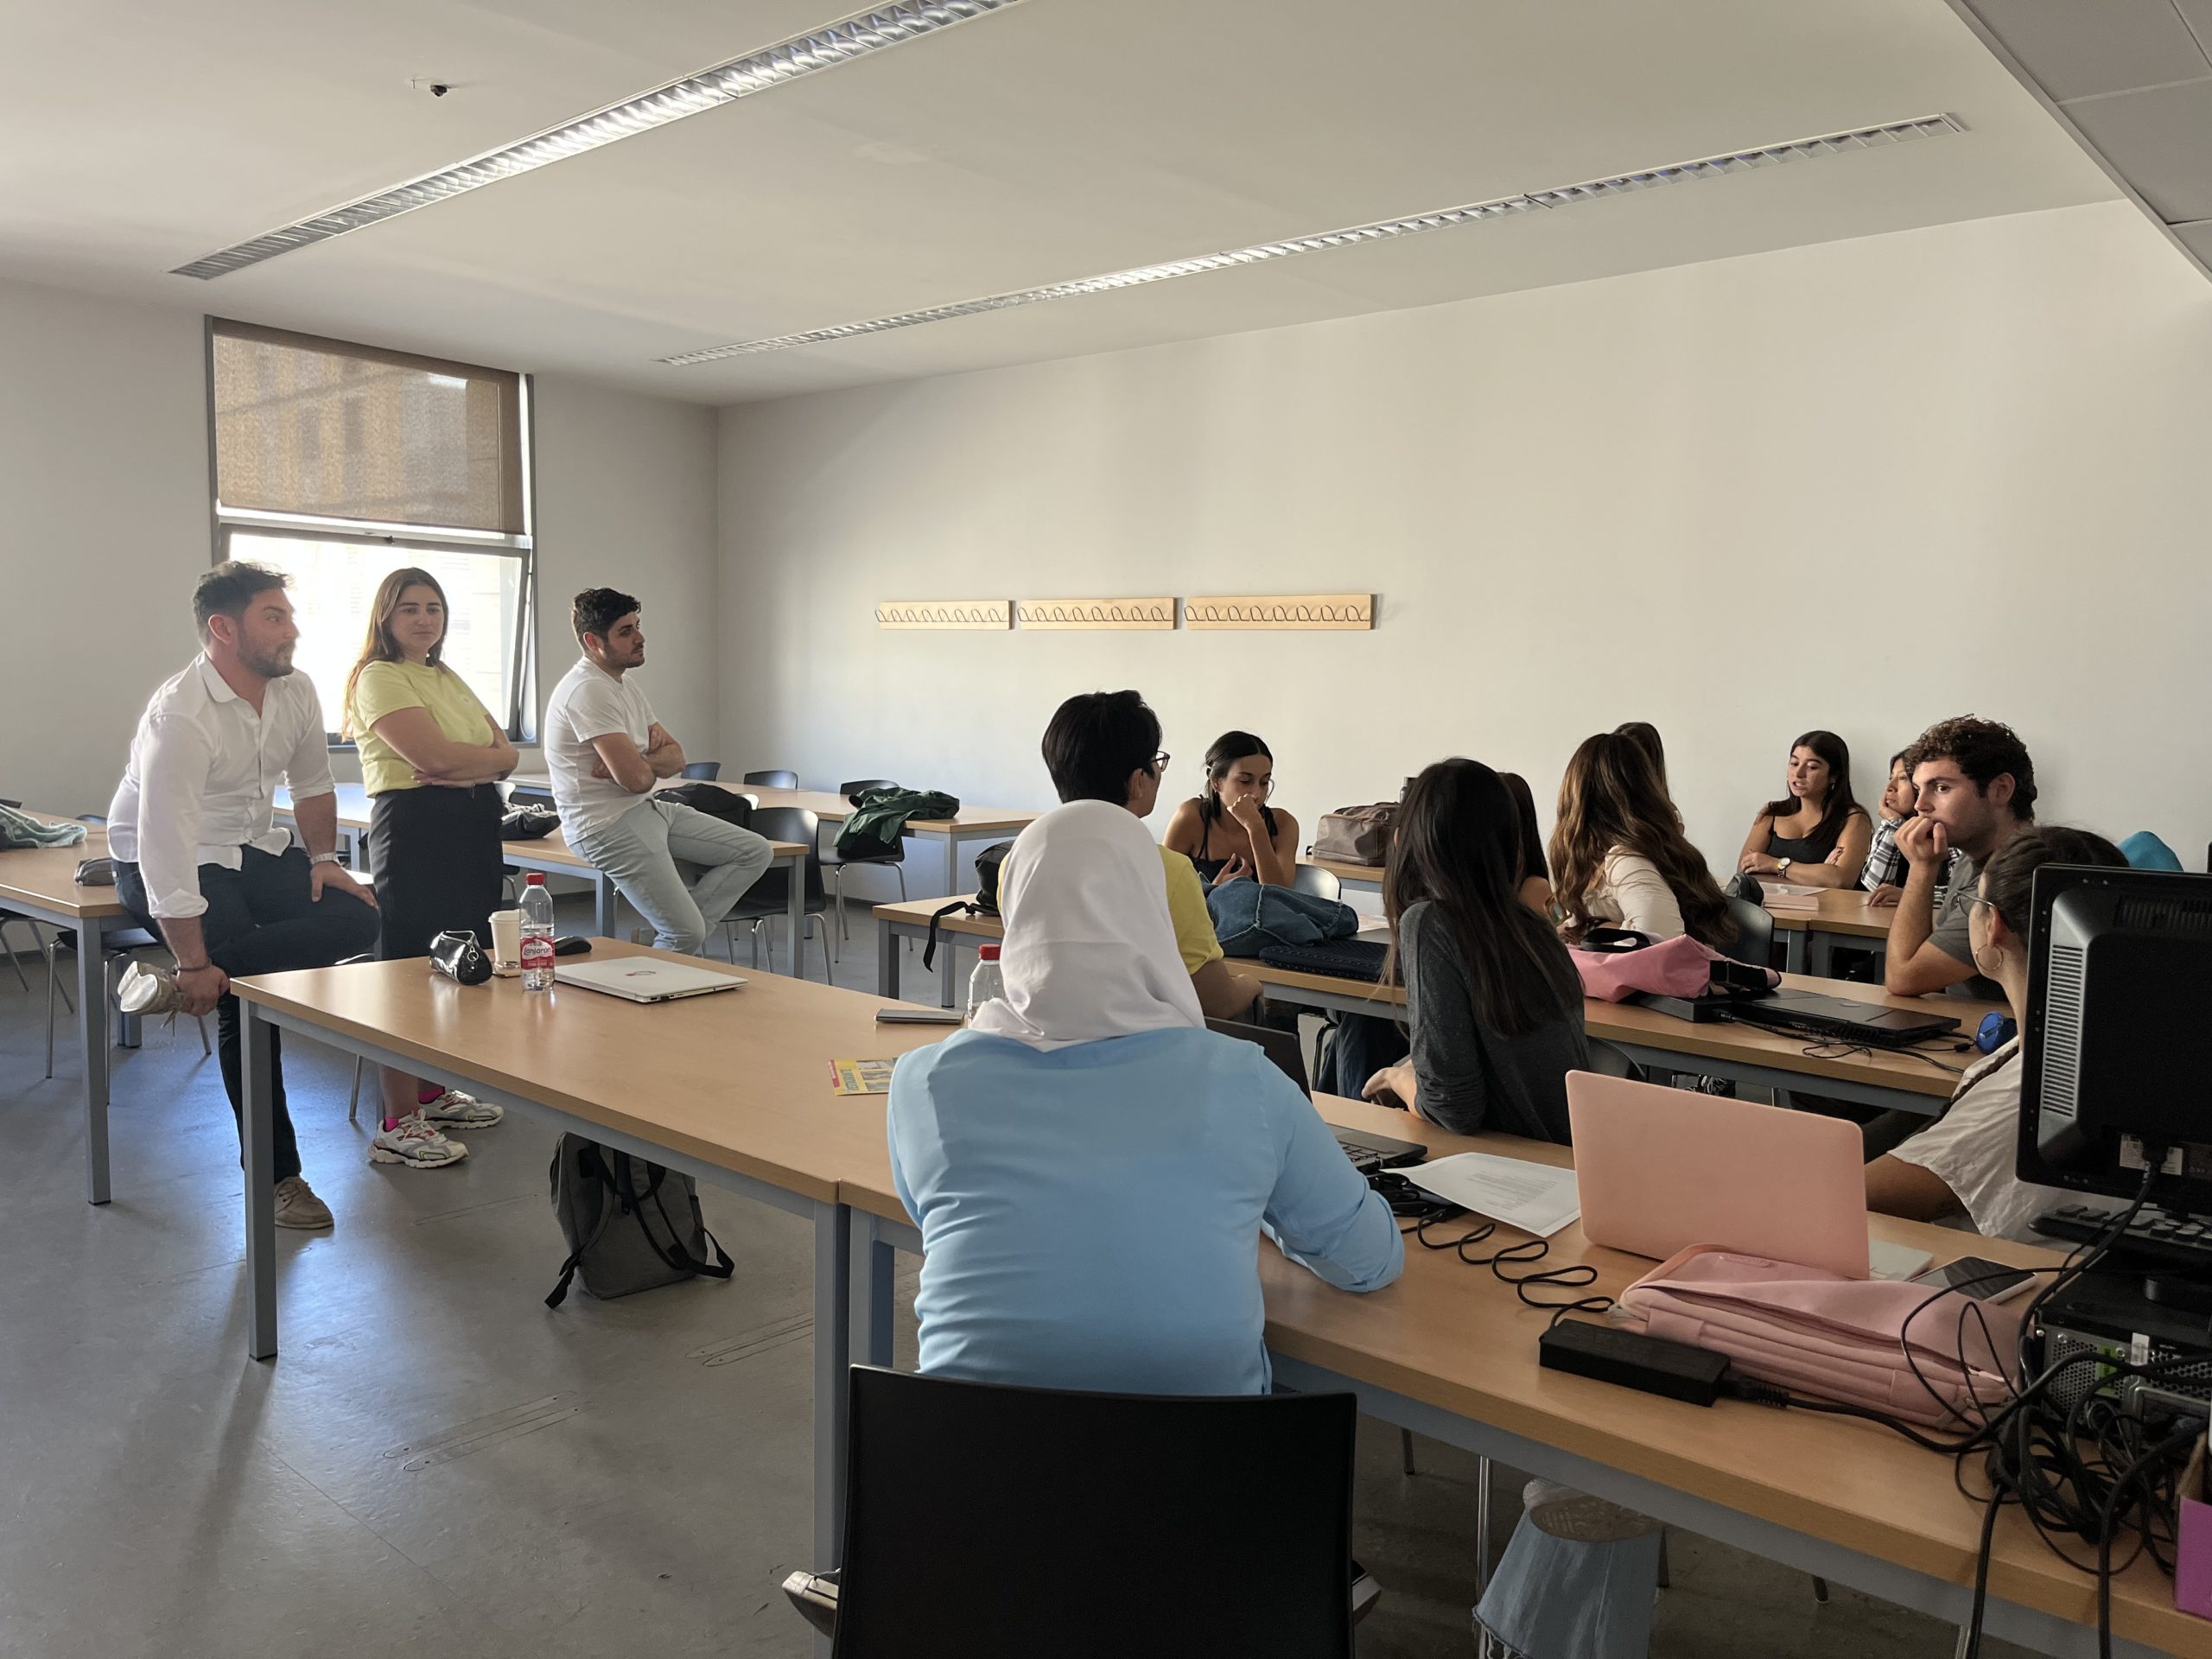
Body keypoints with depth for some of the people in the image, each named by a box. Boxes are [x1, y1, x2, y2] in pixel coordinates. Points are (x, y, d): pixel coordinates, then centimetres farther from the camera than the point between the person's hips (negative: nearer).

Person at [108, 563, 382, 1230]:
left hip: (253, 850, 7)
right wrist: (194, 965, -32)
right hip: (164, 866, -7)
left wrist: (323, 860, -2)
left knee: (358, 917, -16)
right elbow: (165, 844, -30)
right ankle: (277, 1177, -10)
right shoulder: (180, 715, -26)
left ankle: (172, 984, -17)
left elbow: (311, 781, 12)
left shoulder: (295, 691, -4)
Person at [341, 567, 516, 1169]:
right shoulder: (379, 678, -5)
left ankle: (432, 1094, 26)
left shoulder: (448, 678, 20)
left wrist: (461, 766, -9)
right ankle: (398, 1126, -1)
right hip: (415, 827, -8)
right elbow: (434, 755, -19)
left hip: (473, 824, 8)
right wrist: (489, 757, -3)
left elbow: (506, 753, 11)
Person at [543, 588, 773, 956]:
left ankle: (665, 937, 2)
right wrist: (654, 762, -1)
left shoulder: (623, 683, 13)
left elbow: (676, 757, 11)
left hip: (648, 808, 10)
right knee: (687, 933, -18)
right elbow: (636, 779, -26)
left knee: (755, 852, 5)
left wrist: (639, 760, -11)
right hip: (606, 824, -10)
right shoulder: (589, 691, -19)